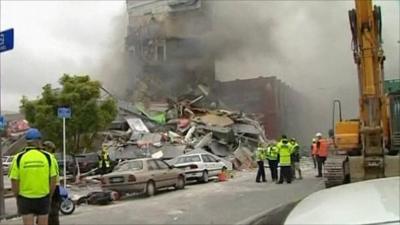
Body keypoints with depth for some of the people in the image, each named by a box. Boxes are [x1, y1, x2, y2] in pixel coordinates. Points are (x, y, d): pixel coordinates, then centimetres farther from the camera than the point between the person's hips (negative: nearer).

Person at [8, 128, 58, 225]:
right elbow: (53, 181, -5)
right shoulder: (47, 157, -7)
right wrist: (49, 197, 8)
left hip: (25, 199, 0)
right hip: (43, 198, 1)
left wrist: (18, 199, 6)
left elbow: (14, 183, -8)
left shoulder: (18, 158, -8)